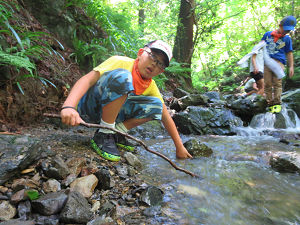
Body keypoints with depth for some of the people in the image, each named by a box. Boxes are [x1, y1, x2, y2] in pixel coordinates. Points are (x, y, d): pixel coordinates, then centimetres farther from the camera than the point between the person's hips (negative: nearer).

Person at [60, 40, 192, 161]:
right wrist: (68, 106, -45)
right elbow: (88, 79, -27)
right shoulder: (121, 62, -14)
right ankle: (103, 135, -23)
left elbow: (166, 117, 4)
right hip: (89, 107, -5)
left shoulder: (151, 87, 3)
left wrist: (179, 147, 3)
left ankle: (113, 133, -7)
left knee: (155, 105, -11)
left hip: (109, 112, 6)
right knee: (122, 76, -30)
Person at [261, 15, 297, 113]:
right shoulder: (268, 34, 14)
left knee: (277, 83, -11)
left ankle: (277, 103, -8)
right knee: (268, 84, -4)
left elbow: (289, 53, 15)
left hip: (278, 62, -1)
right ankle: (270, 104, -1)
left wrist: (291, 66, 8)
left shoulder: (287, 39, 13)